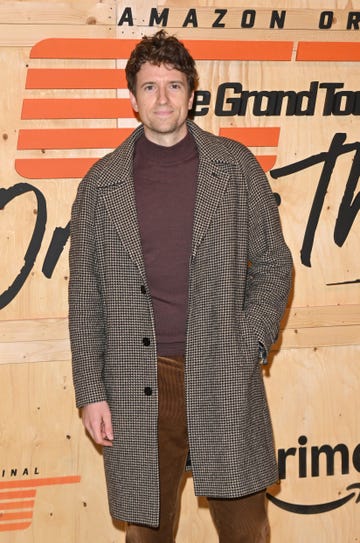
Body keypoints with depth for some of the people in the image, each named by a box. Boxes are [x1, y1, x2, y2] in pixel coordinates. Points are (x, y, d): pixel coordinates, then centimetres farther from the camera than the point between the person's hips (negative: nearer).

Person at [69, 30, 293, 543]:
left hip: (224, 381, 0)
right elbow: (85, 296, 6)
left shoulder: (236, 166, 4)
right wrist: (91, 391, 1)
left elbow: (273, 265, 6)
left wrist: (244, 350, -5)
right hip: (137, 388, 0)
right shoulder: (102, 183, 4)